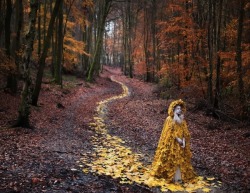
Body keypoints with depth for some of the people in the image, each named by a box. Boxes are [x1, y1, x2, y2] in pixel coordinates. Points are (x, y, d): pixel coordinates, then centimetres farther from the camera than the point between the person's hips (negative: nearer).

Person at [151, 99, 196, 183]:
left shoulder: (182, 120, 9)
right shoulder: (169, 119, -9)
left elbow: (185, 132, 8)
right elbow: (169, 133, -14)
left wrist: (184, 140, -7)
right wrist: (177, 139, -18)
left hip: (180, 143, 6)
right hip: (172, 144, -6)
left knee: (180, 160, 8)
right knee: (172, 160, -3)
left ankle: (180, 176, 16)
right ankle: (171, 176, 4)